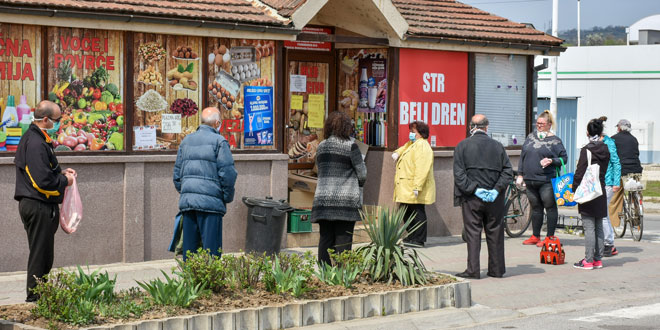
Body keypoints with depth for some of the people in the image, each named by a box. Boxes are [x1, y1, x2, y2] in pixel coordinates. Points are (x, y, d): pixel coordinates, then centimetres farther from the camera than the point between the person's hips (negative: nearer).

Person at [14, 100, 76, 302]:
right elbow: (44, 181, -25)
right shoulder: (37, 144, -21)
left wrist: (60, 173, 11)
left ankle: (38, 293, 23)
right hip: (39, 207, -11)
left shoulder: (31, 138, 13)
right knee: (40, 252, -2)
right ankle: (36, 295, 4)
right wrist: (65, 181, -9)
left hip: (32, 204, 11)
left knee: (42, 252, 16)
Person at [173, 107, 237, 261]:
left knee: (189, 247, 9)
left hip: (186, 200, 6)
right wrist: (228, 198, 1)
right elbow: (227, 173, -10)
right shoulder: (219, 141, -5)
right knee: (211, 247, -5)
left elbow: (177, 172, 18)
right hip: (210, 202, -6)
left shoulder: (186, 141, 16)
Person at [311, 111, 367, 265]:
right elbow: (362, 173, -4)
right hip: (346, 201, -4)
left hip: (323, 199, 4)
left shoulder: (321, 146, 9)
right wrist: (358, 186, 15)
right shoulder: (350, 146, -7)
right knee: (343, 241, -1)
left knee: (325, 239, 7)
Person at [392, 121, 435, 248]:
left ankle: (419, 240, -1)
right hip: (406, 189, 11)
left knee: (417, 213, -5)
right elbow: (404, 149, 43)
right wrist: (397, 153, 19)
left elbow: (422, 169, -23)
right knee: (407, 213, 15)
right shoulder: (411, 144, 18)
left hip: (414, 190, -11)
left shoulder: (422, 146, -15)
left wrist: (417, 187, -28)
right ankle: (411, 238, 24)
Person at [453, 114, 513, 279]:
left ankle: (473, 270, -2)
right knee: (495, 233, 10)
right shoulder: (497, 146, 3)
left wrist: (474, 189, -10)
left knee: (473, 233, 1)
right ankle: (496, 269, 16)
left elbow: (459, 173, -9)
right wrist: (496, 190, -5)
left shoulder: (462, 146, -3)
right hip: (494, 199, 2)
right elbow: (508, 171, 0)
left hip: (472, 198, -2)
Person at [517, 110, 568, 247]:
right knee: (535, 208, 12)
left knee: (550, 207, -1)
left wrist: (551, 161, -18)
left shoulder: (554, 140, -1)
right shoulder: (531, 137, 14)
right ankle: (535, 236, 19)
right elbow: (522, 157, 17)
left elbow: (564, 158, -1)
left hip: (547, 180, -5)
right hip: (530, 180, 5)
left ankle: (550, 237, 4)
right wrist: (520, 174, 13)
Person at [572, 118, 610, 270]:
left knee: (589, 228, -5)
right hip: (601, 192, 6)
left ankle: (588, 261, -4)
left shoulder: (586, 150, -13)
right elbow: (605, 170, 11)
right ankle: (598, 259, 15)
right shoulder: (606, 150, 5)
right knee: (598, 227, 11)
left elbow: (580, 173, -12)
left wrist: (574, 190, -4)